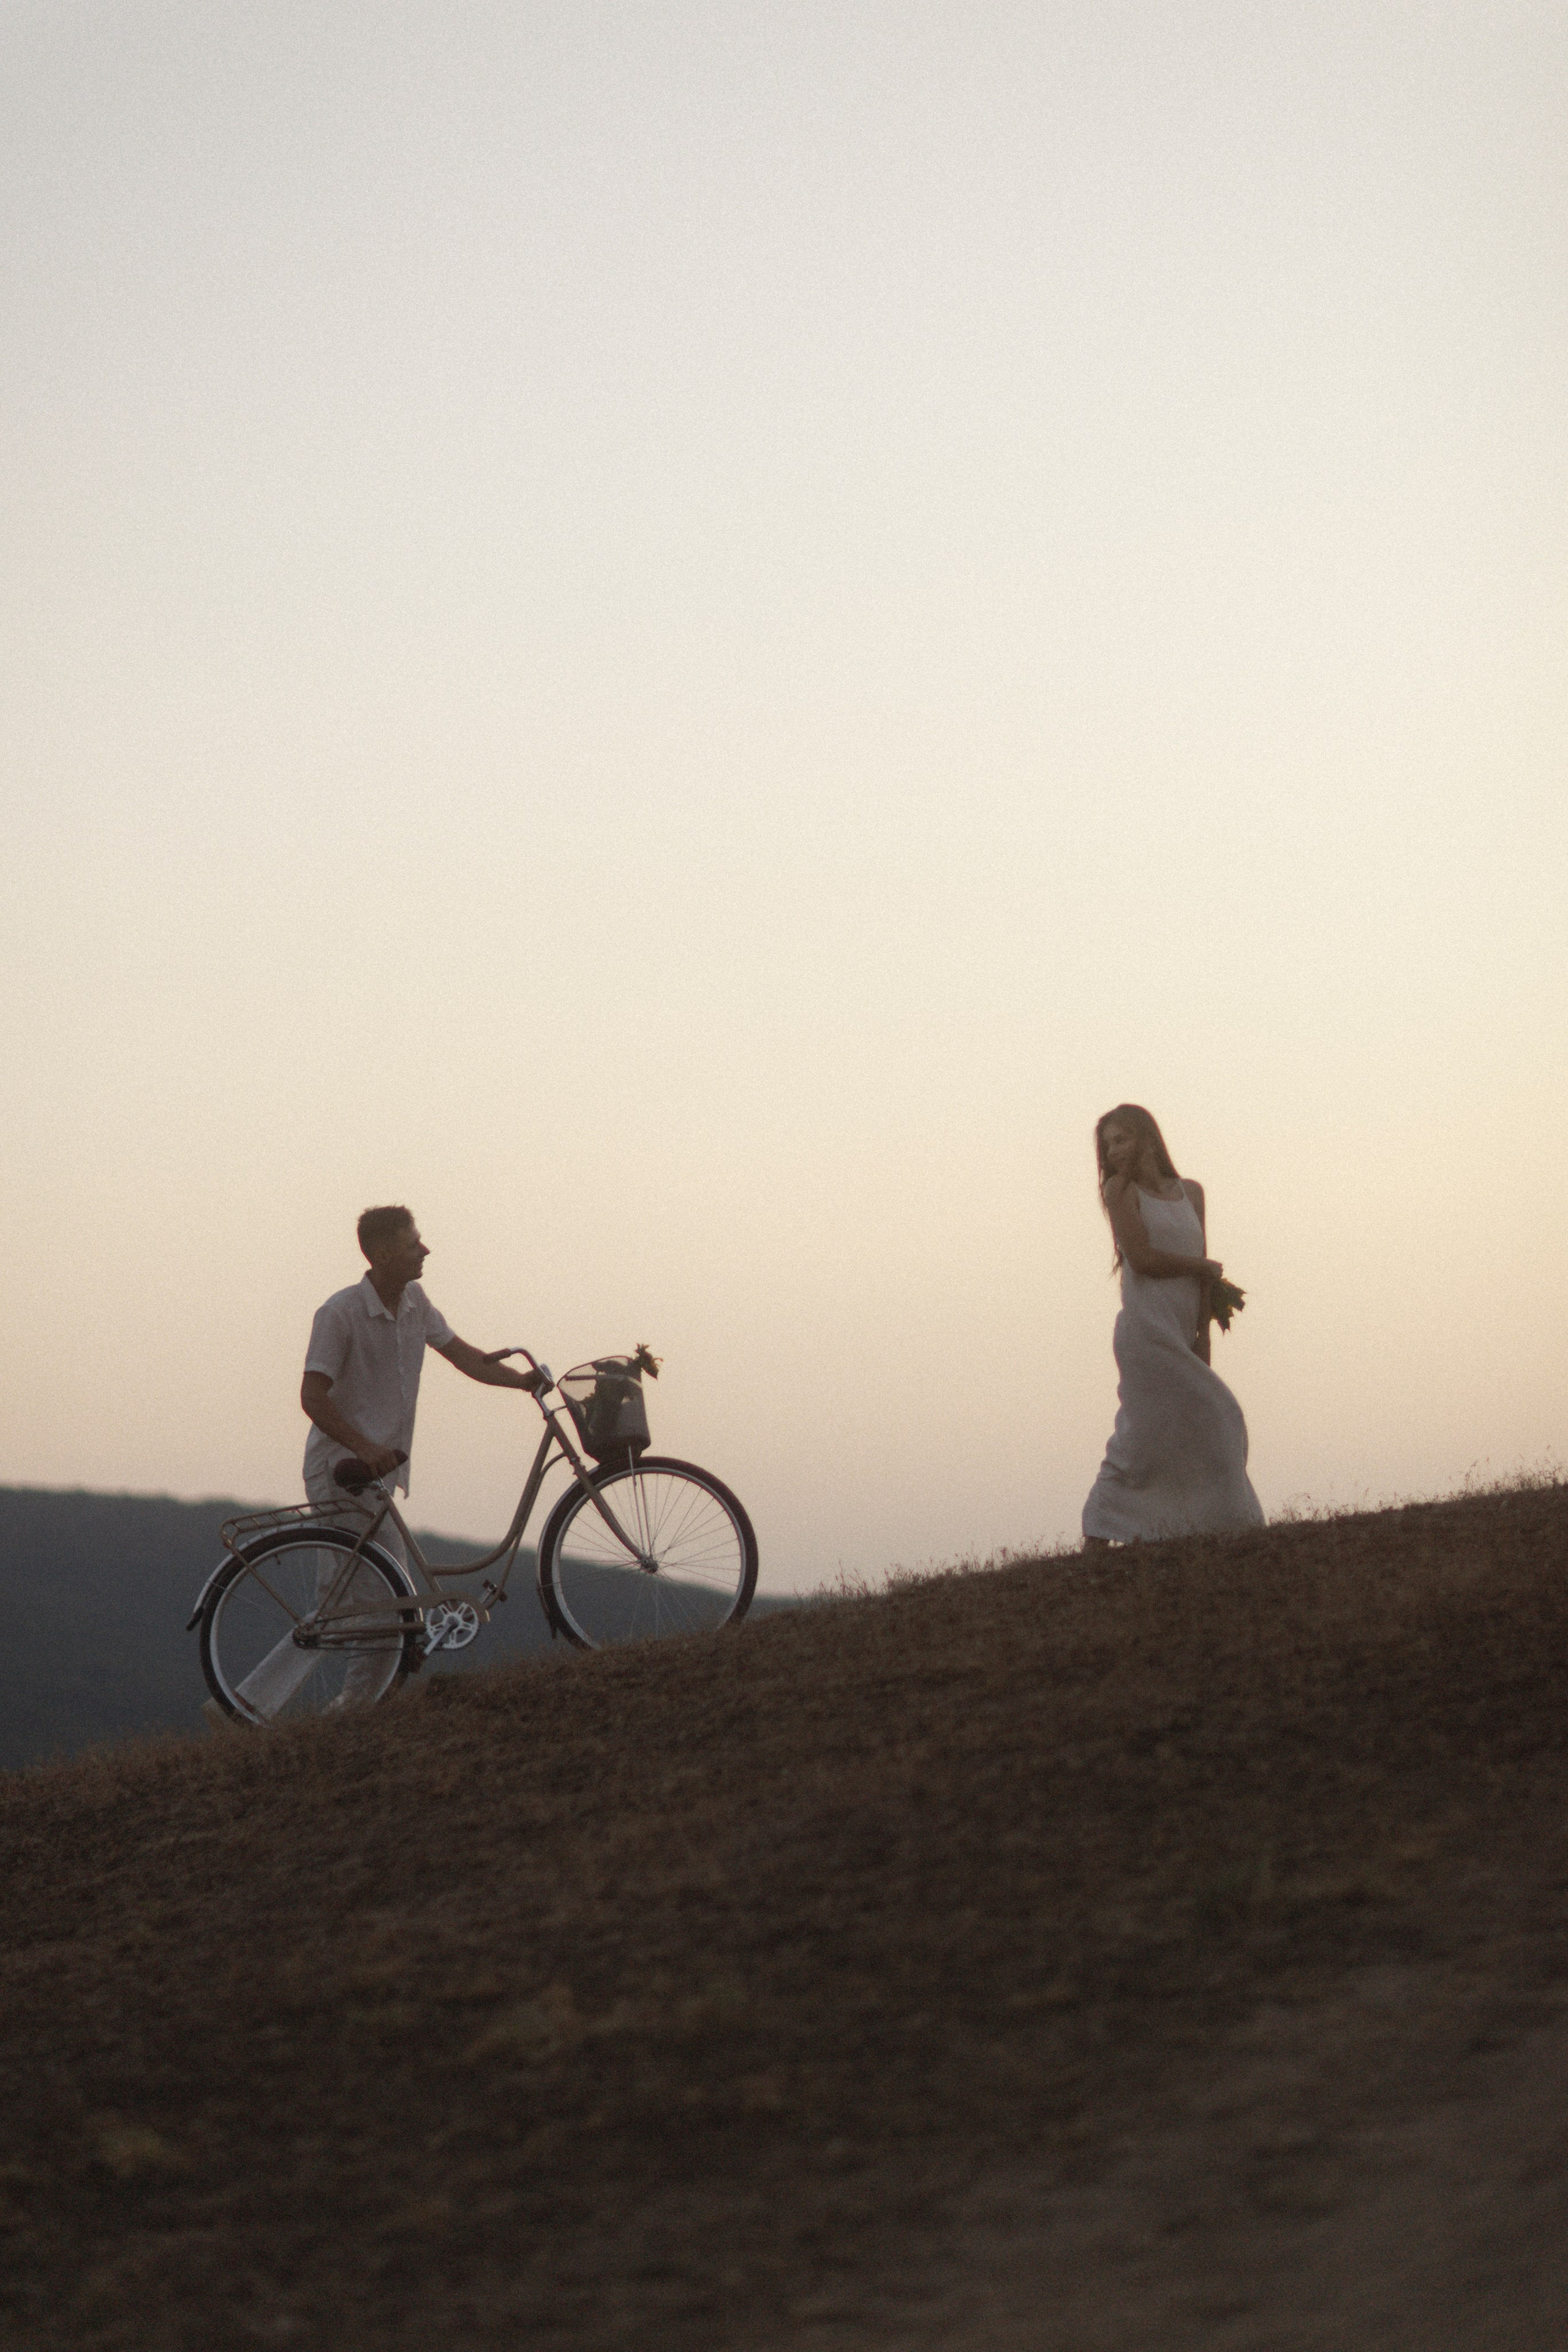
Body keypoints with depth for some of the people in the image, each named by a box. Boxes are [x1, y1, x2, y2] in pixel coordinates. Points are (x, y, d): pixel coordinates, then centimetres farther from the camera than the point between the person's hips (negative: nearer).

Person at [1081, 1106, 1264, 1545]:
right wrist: (1205, 1267, 2)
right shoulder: (1121, 1190, 1)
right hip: (1147, 1329, -6)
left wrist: (1203, 1340, 0)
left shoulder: (1190, 1192, 15)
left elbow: (1203, 1275, 9)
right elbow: (1142, 1258, -10)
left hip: (1181, 1336, 6)